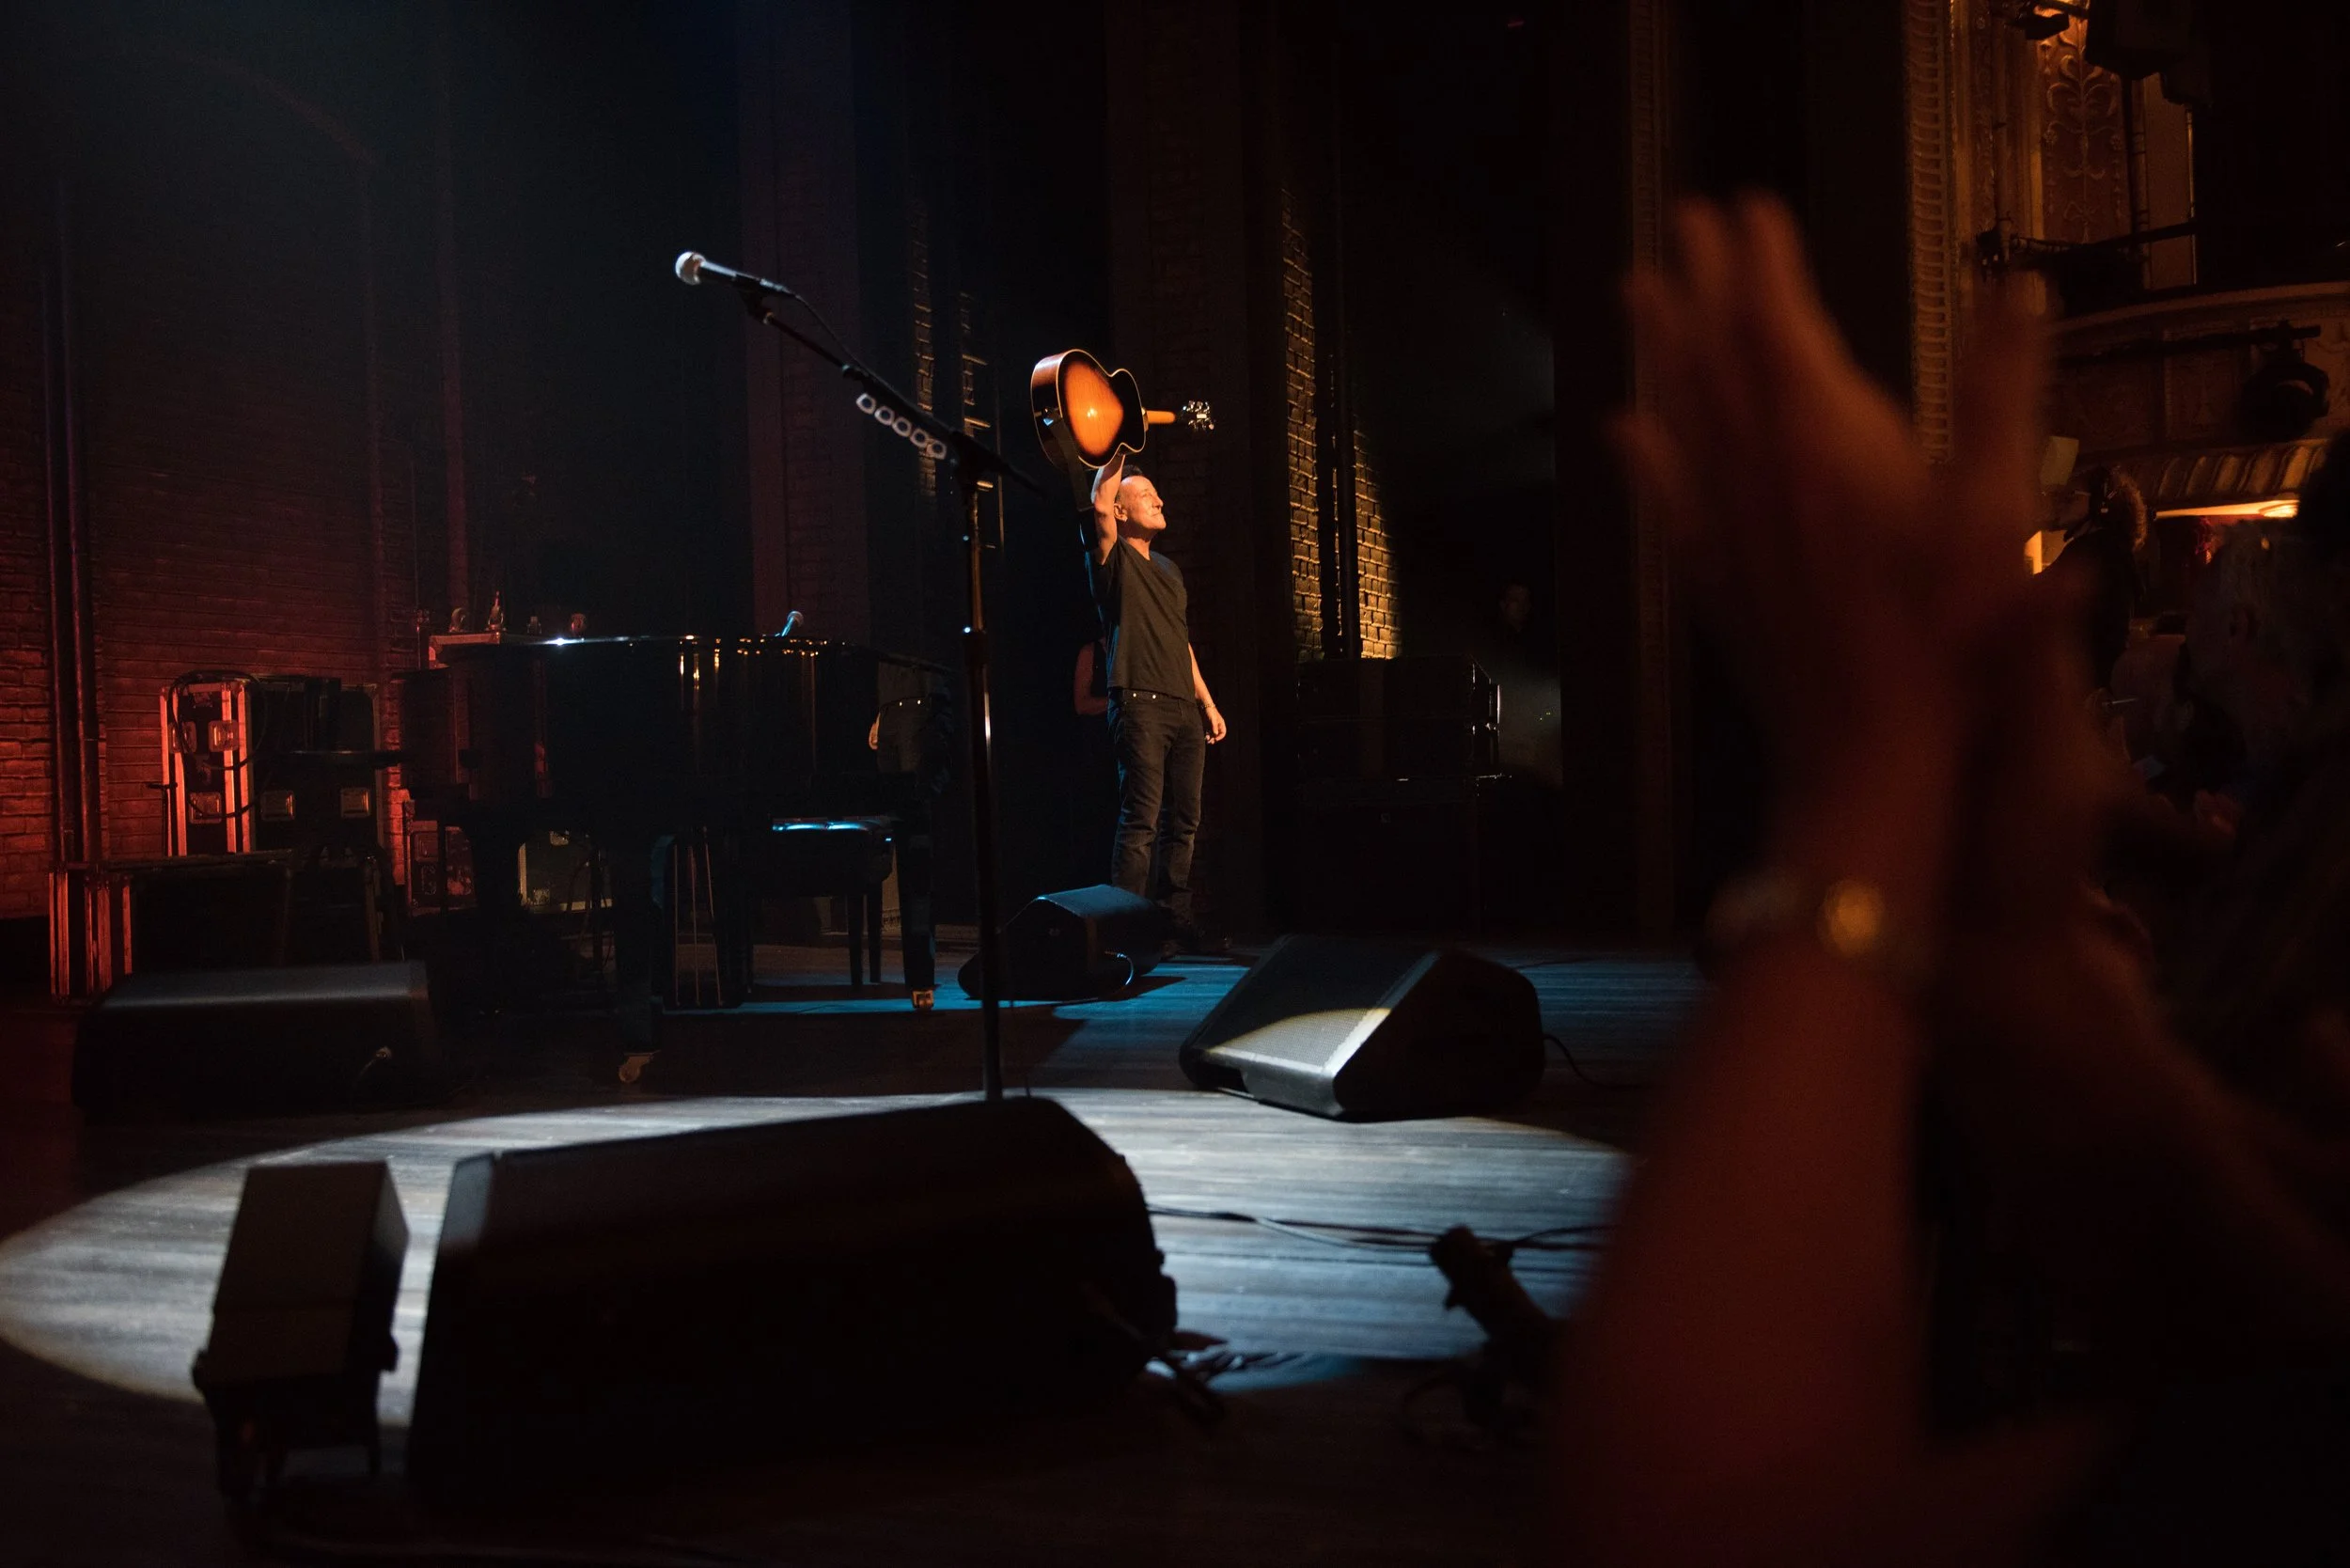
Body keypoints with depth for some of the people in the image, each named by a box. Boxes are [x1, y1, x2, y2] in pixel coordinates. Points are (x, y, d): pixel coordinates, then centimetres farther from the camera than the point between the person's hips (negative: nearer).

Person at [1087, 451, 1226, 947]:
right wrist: (1116, 454, -10)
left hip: (1185, 710, 8)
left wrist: (1207, 703, 19)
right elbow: (1100, 505, -17)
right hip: (1140, 705, -7)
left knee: (1184, 819, 8)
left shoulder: (1168, 569, 23)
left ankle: (1176, 921, 16)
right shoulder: (1113, 558, 2)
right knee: (1140, 820, -11)